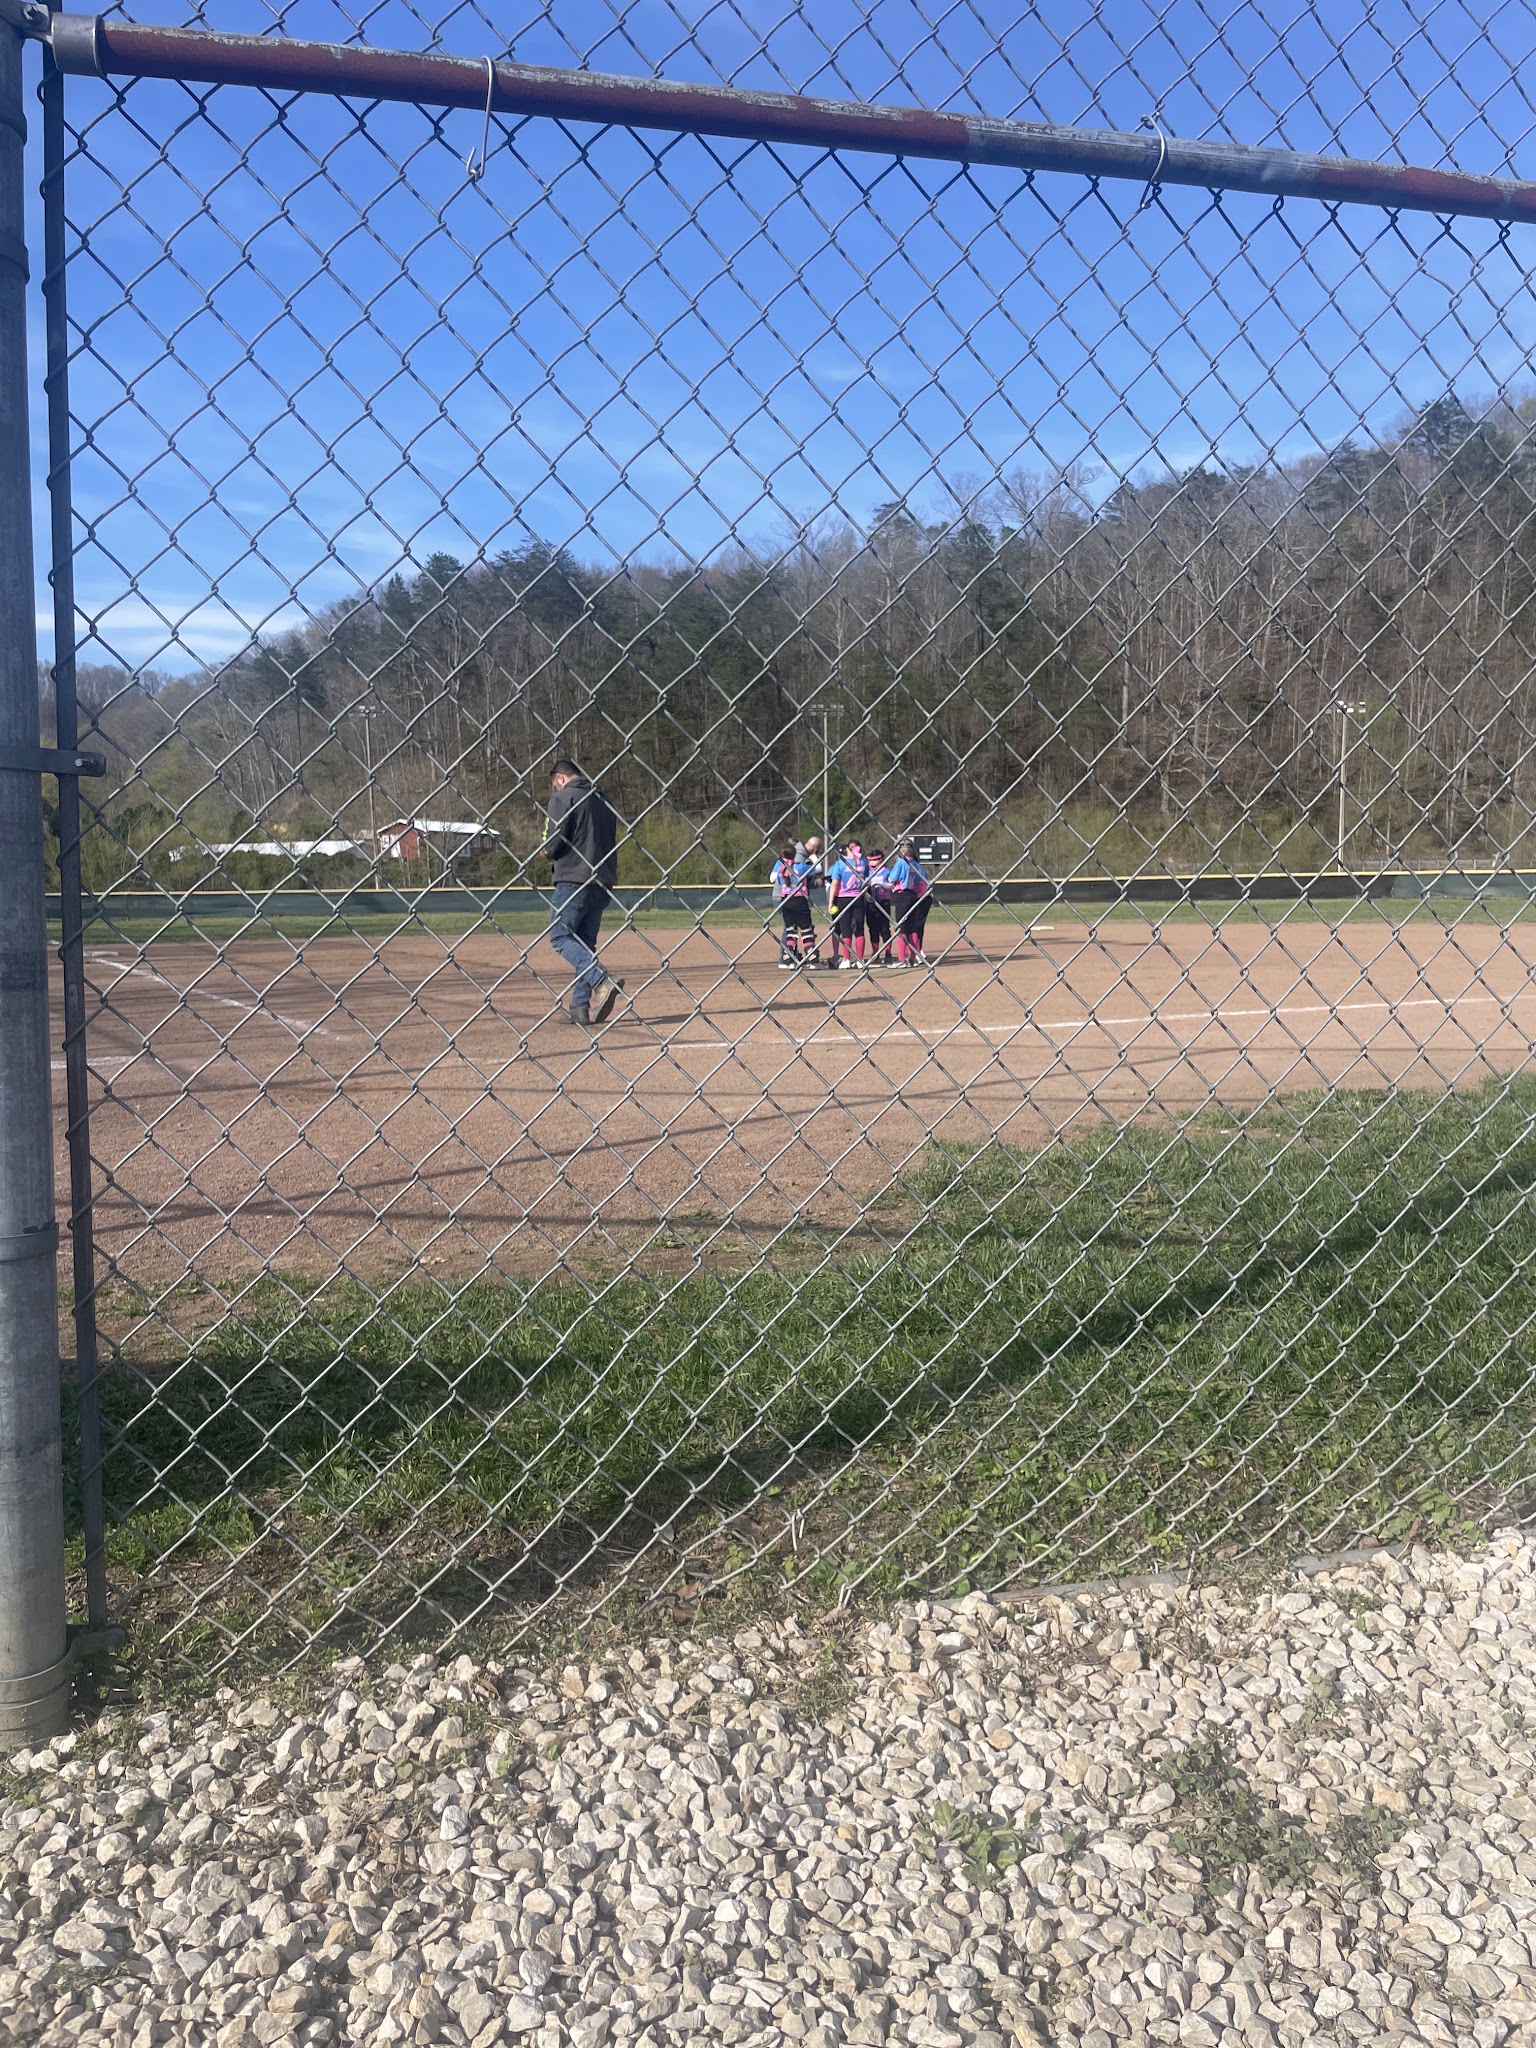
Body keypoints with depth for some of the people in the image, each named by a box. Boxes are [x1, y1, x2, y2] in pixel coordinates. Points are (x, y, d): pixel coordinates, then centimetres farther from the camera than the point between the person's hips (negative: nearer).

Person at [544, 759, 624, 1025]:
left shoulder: (563, 796, -4)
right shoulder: (603, 799, 18)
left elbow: (553, 845, -11)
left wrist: (547, 849, 10)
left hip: (573, 878, -7)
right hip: (603, 882, 7)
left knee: (560, 936, -3)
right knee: (585, 941, 11)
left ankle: (603, 981, -22)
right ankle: (580, 1008, 7)